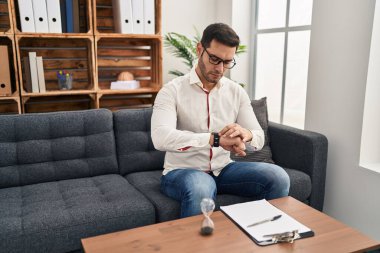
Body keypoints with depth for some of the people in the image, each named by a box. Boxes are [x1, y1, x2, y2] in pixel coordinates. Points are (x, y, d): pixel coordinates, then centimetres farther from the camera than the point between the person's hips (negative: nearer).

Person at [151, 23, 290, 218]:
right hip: (181, 171, -4)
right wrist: (216, 139, -37)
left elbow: (259, 138, 1)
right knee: (201, 187, -38)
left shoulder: (237, 92, 4)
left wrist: (246, 134, -25)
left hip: (223, 169, 5)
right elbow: (160, 138, -28)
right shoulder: (172, 90, -11)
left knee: (278, 177, -16)